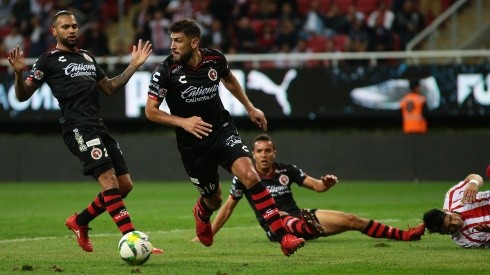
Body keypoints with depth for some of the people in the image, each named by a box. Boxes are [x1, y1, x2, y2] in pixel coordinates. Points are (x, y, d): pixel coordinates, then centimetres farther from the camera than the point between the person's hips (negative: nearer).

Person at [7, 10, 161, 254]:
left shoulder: (87, 58, 24)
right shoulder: (49, 60, 4)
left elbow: (110, 88, 31)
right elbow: (23, 95, 0)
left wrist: (133, 66, 23)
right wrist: (19, 73, -19)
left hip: (99, 127, 8)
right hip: (78, 127, -8)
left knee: (124, 185, 5)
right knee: (109, 180, -19)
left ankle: (79, 222, 23)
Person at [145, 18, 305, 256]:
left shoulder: (215, 59, -7)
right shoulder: (166, 71, -16)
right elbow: (150, 111, -12)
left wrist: (250, 107, 19)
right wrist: (183, 122, -25)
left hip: (222, 130, 1)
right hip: (192, 145, -1)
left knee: (250, 175, -23)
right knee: (214, 200, 12)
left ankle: (284, 238, -24)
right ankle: (202, 213, 54)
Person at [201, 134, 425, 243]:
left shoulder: (286, 170, 5)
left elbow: (317, 186, 5)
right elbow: (228, 207, 3)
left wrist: (327, 183, -19)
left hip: (300, 217, 3)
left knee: (351, 220, -3)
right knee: (276, 214, -40)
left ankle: (404, 235, 3)